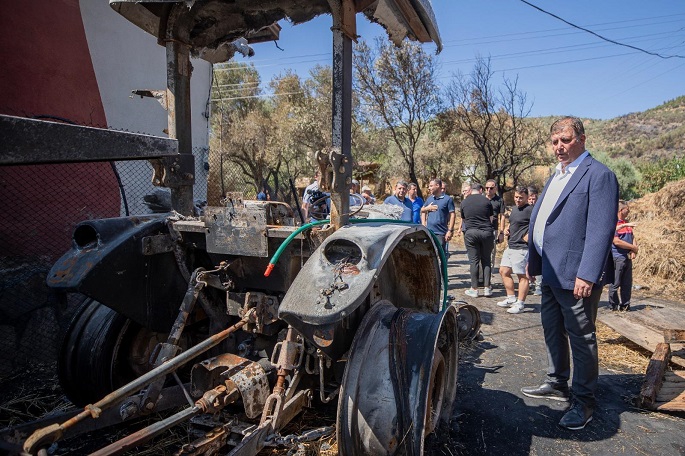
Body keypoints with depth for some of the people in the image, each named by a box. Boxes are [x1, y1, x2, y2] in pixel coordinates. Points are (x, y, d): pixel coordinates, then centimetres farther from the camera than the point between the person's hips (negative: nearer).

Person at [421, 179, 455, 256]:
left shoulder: (448, 199, -6)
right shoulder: (429, 199, 10)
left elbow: (452, 215, -9)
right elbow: (422, 210, 22)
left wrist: (450, 231, -15)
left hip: (441, 233, -5)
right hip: (428, 231, 5)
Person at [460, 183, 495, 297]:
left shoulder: (464, 202, 7)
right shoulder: (486, 201, 2)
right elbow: (491, 219, 11)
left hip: (470, 232, 0)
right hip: (486, 232, 0)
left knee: (473, 261, 4)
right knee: (486, 260, 9)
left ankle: (474, 289, 6)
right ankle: (487, 288, 11)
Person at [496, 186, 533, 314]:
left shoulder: (529, 210, -13)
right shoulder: (514, 208, 15)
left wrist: (529, 235, -21)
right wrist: (507, 229, 11)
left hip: (521, 248, -10)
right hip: (510, 246, 10)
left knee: (522, 275, -2)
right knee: (504, 271, 14)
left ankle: (520, 304, 5)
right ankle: (511, 299, 25)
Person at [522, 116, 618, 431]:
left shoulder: (598, 175, -12)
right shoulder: (556, 176, 15)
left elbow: (601, 229, -20)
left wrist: (587, 275, -24)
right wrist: (534, 262, 15)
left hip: (575, 275, -8)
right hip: (551, 273, 9)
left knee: (580, 337, 6)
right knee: (552, 331, 19)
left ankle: (584, 400, 23)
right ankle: (557, 384, 36)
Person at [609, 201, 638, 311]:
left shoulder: (627, 224, 15)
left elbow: (633, 238, 13)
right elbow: (616, 241, -18)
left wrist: (634, 251, -5)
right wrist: (634, 248, -8)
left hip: (628, 258, 8)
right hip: (617, 258, -8)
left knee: (627, 284, 11)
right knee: (615, 284, -1)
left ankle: (625, 305, 20)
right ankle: (614, 305, 9)